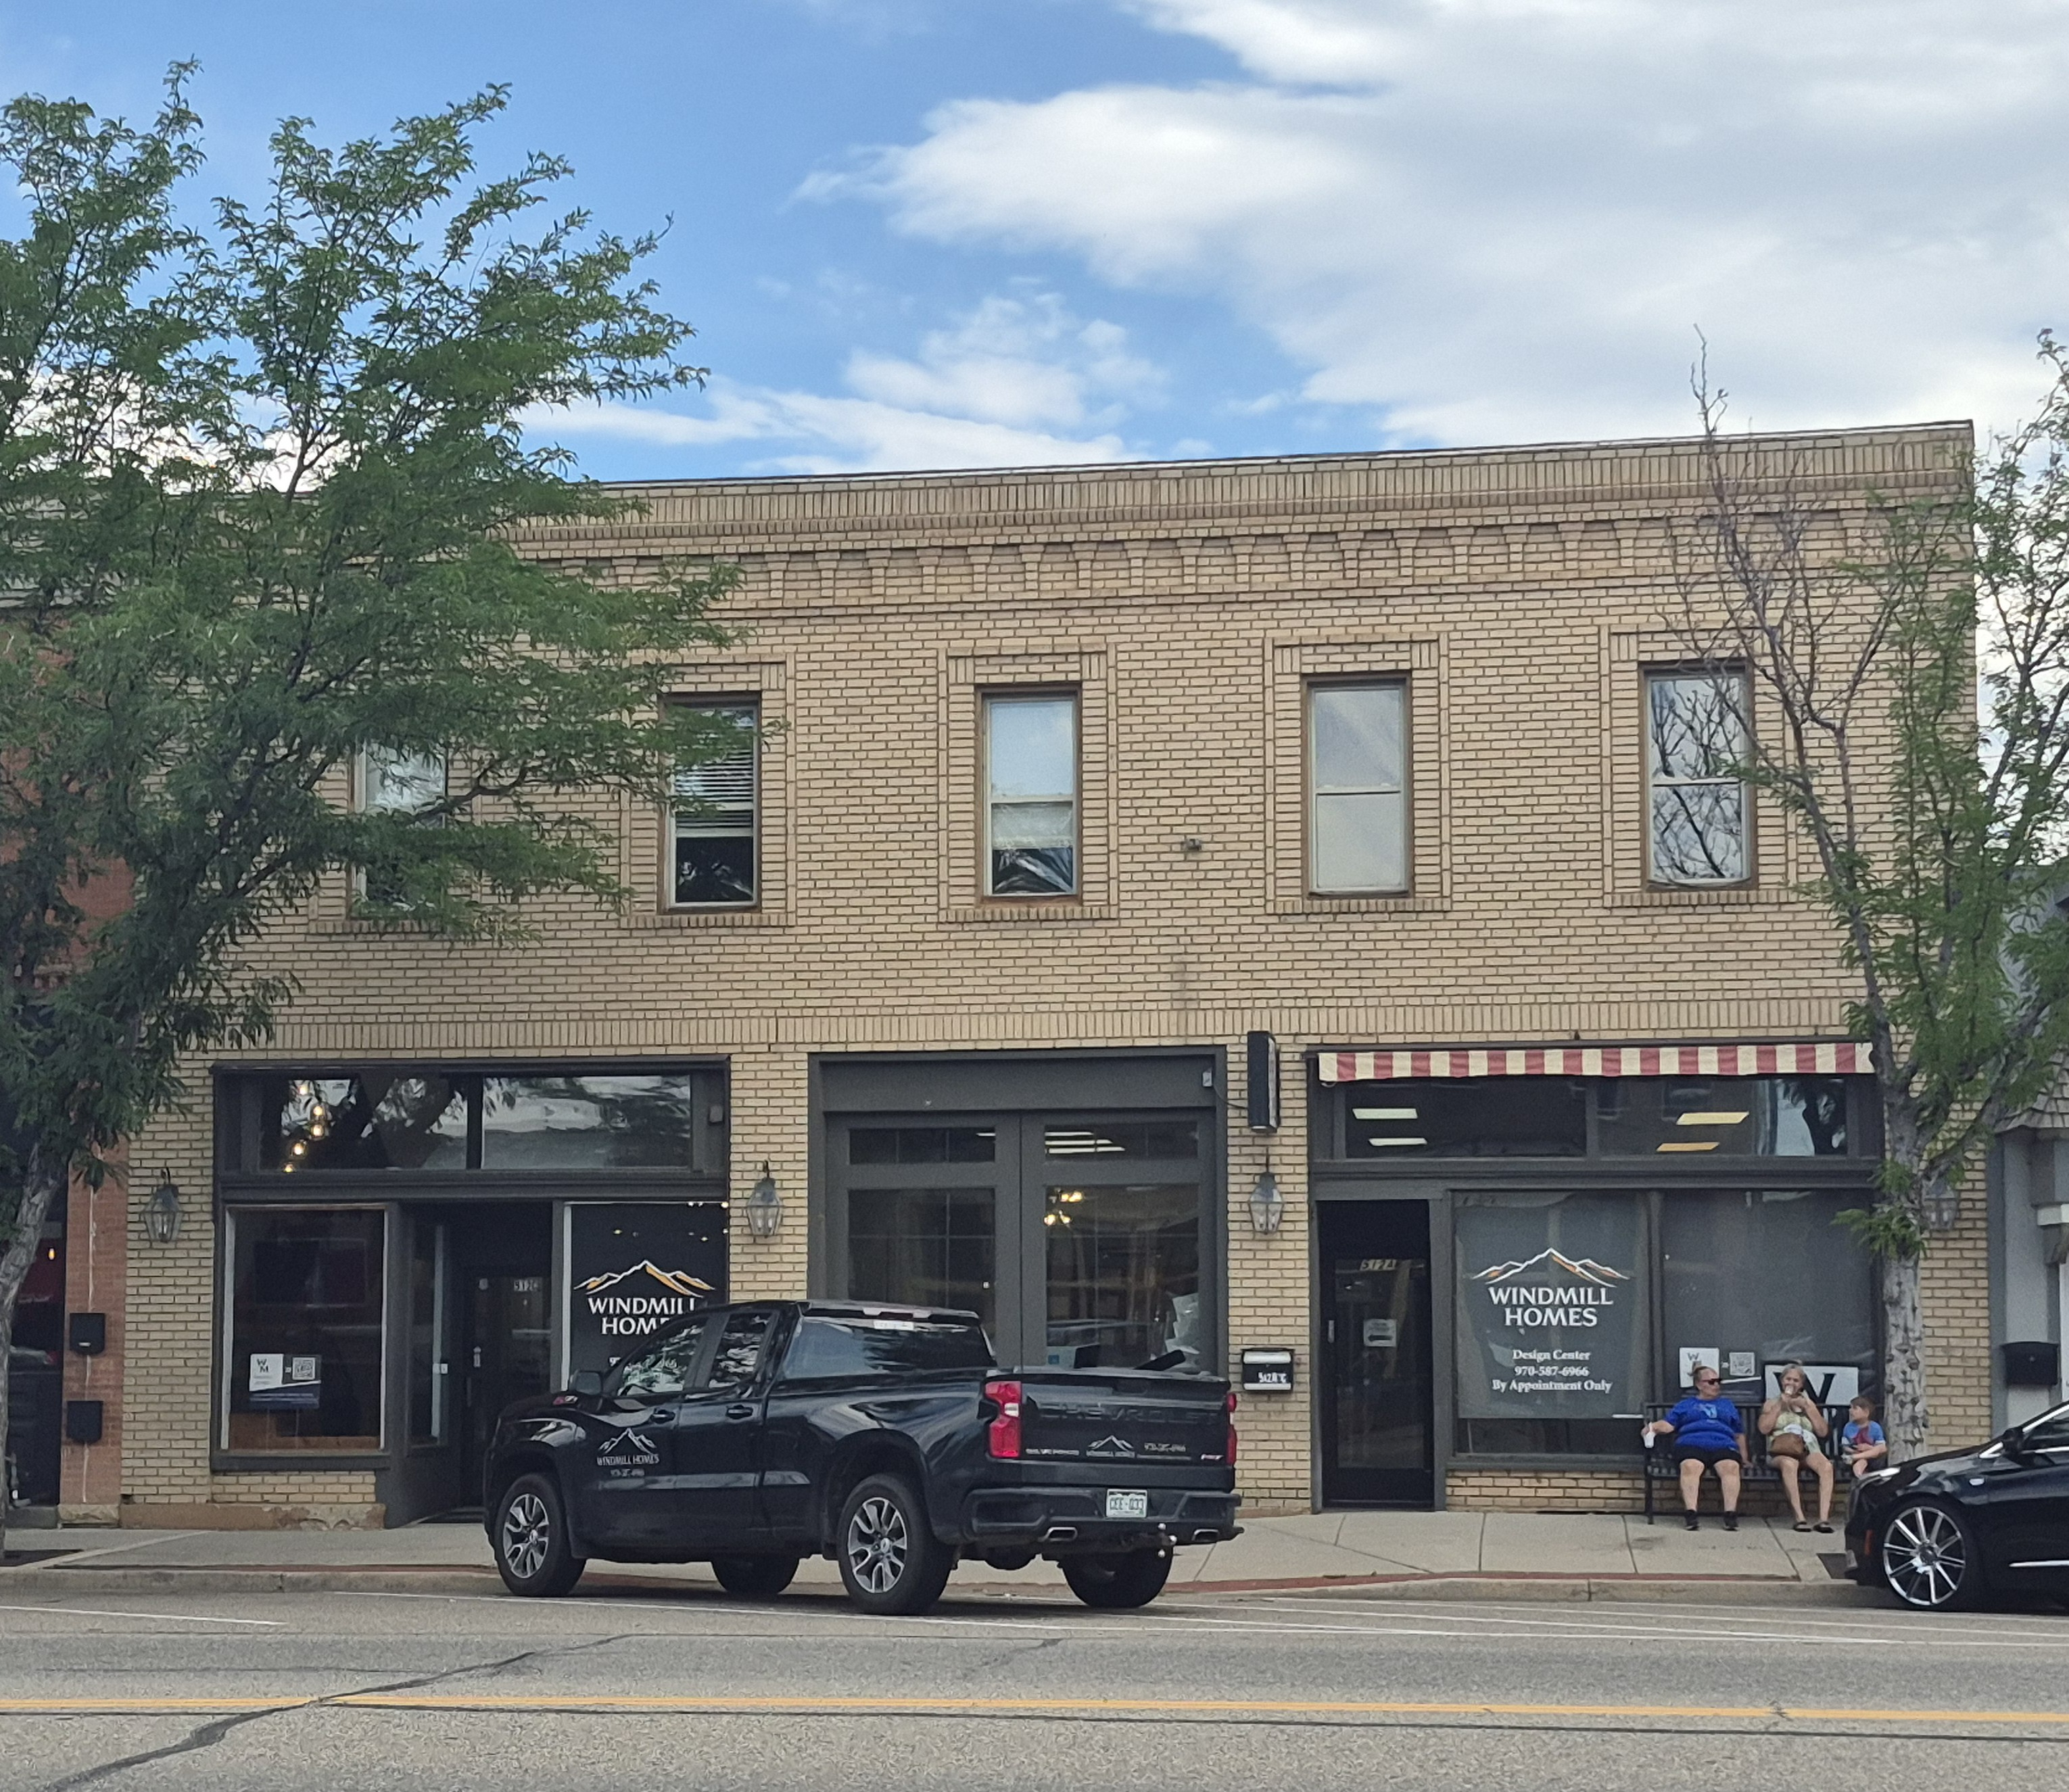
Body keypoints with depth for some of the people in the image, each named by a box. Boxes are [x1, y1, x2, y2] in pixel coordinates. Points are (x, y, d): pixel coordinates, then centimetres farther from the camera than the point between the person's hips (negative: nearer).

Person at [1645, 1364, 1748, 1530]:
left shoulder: (1727, 1405, 34)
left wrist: (1744, 1458, 19)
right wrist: (1654, 1427, -4)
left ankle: (1730, 1515, -43)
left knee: (1731, 1467, -35)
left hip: (1723, 1444, 1)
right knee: (1690, 1466, -37)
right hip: (1692, 1444, -1)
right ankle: (1690, 1514, -47)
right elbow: (1669, 1425, 17)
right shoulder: (1685, 1405, 29)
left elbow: (1739, 1434, 31)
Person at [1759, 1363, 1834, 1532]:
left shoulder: (1808, 1404, 26)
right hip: (1781, 1451, -2)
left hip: (1809, 1450, 2)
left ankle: (1824, 1518, -43)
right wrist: (1780, 1405, 5)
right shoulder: (1772, 1404, 23)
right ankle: (1800, 1518, -46)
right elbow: (1764, 1428, 4)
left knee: (1826, 1466, -35)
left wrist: (1807, 1408, 7)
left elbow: (1823, 1432, 14)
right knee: (1789, 1464, -41)